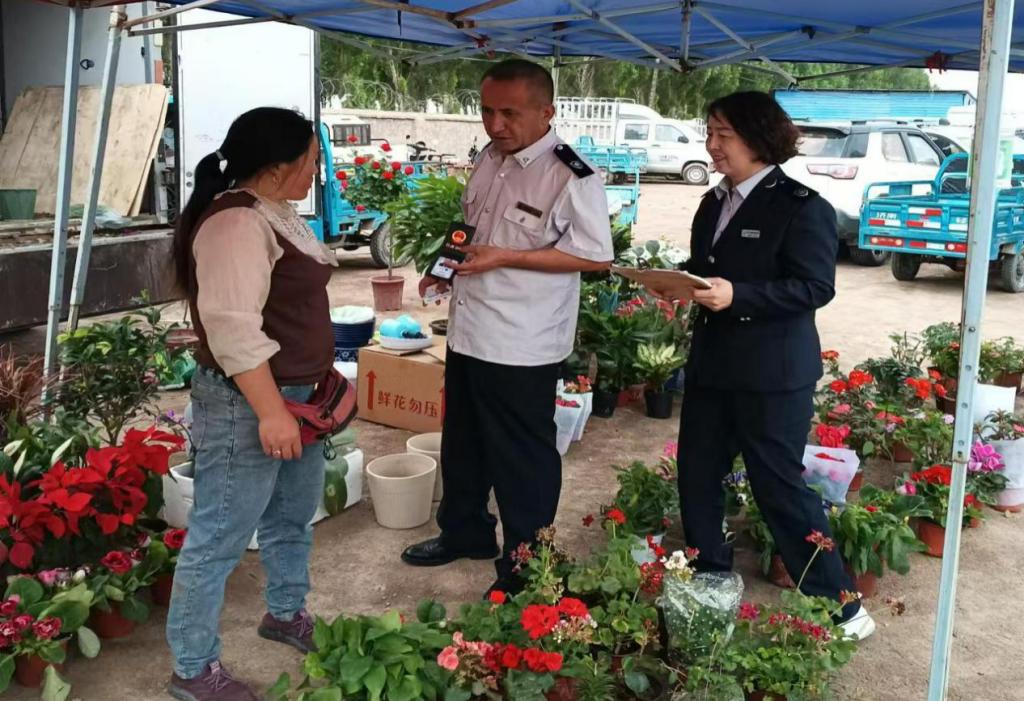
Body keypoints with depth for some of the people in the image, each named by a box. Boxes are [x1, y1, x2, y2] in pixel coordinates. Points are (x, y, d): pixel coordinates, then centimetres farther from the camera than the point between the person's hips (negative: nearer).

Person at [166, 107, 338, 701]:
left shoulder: (275, 212, 11)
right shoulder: (236, 223, -21)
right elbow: (233, 327, -28)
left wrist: (321, 375, 22)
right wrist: (270, 411, -29)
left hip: (294, 394, 11)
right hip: (246, 404, -10)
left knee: (294, 516, 23)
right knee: (221, 537, 1)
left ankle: (286, 614, 44)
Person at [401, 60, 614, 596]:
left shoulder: (571, 177, -18)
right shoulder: (489, 156, 6)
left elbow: (596, 255, -19)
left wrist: (504, 258, -23)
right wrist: (446, 265, 2)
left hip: (520, 345, -8)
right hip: (468, 330, 8)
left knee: (522, 457, 6)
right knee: (462, 442, 23)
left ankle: (524, 568, 24)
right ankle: (464, 532, 44)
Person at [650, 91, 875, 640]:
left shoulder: (801, 207, -12)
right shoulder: (714, 202, 13)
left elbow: (815, 287, -17)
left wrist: (737, 295, -27)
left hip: (774, 373, -8)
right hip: (712, 365, 8)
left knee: (779, 486, -1)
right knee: (697, 478, 13)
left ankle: (838, 605, 16)